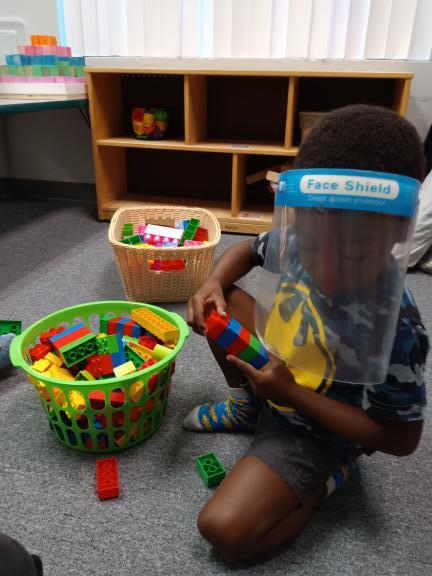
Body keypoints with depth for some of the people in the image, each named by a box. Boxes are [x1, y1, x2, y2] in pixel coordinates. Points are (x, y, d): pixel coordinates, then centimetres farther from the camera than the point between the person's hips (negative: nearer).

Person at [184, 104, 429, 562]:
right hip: (273, 373, 6)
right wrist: (213, 284, -18)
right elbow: (249, 249, 4)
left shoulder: (394, 327, -35)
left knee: (224, 530, -19)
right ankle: (246, 408, 14)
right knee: (217, 300, -3)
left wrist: (291, 395, -29)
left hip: (314, 432, -6)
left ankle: (323, 479, 7)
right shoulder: (297, 241, -19)